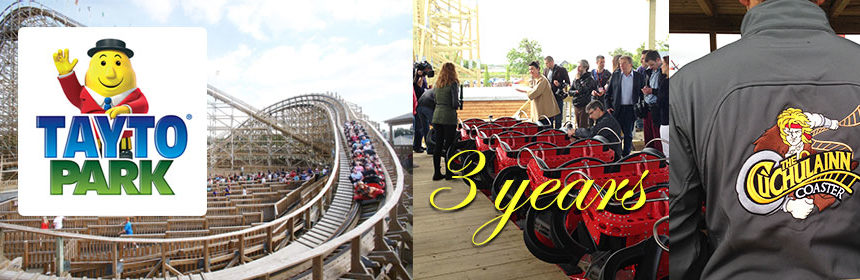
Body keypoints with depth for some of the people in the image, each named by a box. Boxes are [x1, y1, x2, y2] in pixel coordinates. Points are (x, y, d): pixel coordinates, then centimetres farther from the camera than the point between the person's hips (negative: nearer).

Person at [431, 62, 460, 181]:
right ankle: (448, 173, 10)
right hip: (449, 117, -5)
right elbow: (455, 103, -13)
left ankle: (437, 173, 13)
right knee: (449, 145, 4)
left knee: (438, 145, 9)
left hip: (437, 116, 5)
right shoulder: (453, 84, -9)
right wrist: (458, 104, 7)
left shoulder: (437, 84, 8)